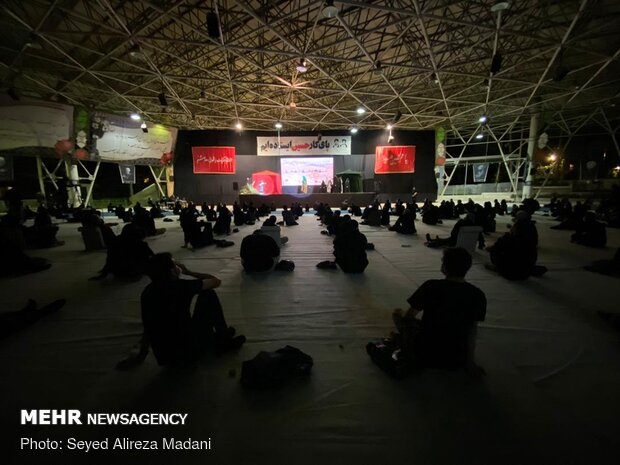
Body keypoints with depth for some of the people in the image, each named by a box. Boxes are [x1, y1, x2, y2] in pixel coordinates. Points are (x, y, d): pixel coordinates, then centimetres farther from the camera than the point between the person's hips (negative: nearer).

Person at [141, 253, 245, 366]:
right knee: (208, 294, 2)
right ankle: (224, 337, 15)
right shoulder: (179, 286, -18)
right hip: (188, 351, -7)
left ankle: (220, 340, 28)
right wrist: (189, 272, 7)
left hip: (163, 357, 7)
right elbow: (216, 281, -3)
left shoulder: (147, 291, 2)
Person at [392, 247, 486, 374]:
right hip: (457, 361, 4)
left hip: (424, 357, -3)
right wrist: (470, 363, 12)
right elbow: (471, 331, 1)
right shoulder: (478, 295, -7)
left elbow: (408, 316, -5)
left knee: (398, 312, 14)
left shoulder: (431, 286, -15)